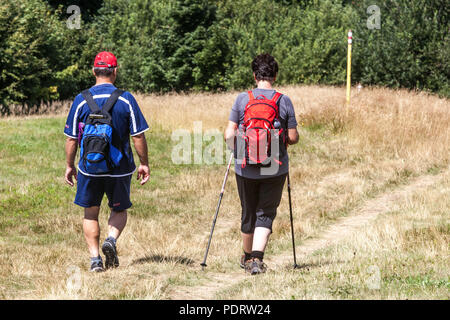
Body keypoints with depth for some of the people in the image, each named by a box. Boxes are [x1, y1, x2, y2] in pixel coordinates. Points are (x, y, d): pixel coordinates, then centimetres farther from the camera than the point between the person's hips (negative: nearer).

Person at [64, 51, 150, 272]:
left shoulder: (81, 100, -4)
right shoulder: (126, 99, -7)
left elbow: (71, 138, 0)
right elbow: (138, 136, -5)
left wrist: (69, 166, 11)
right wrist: (144, 163, 6)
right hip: (119, 168, 0)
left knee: (91, 213, 13)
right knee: (119, 210, 19)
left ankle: (95, 259, 5)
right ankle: (112, 238, -8)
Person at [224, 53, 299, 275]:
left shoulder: (242, 99, -4)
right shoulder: (284, 101, -4)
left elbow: (229, 135, -6)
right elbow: (293, 138, -2)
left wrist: (235, 149, 15)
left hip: (246, 167, 1)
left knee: (248, 213, 17)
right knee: (266, 214, 5)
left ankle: (247, 257, 34)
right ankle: (257, 258, -14)